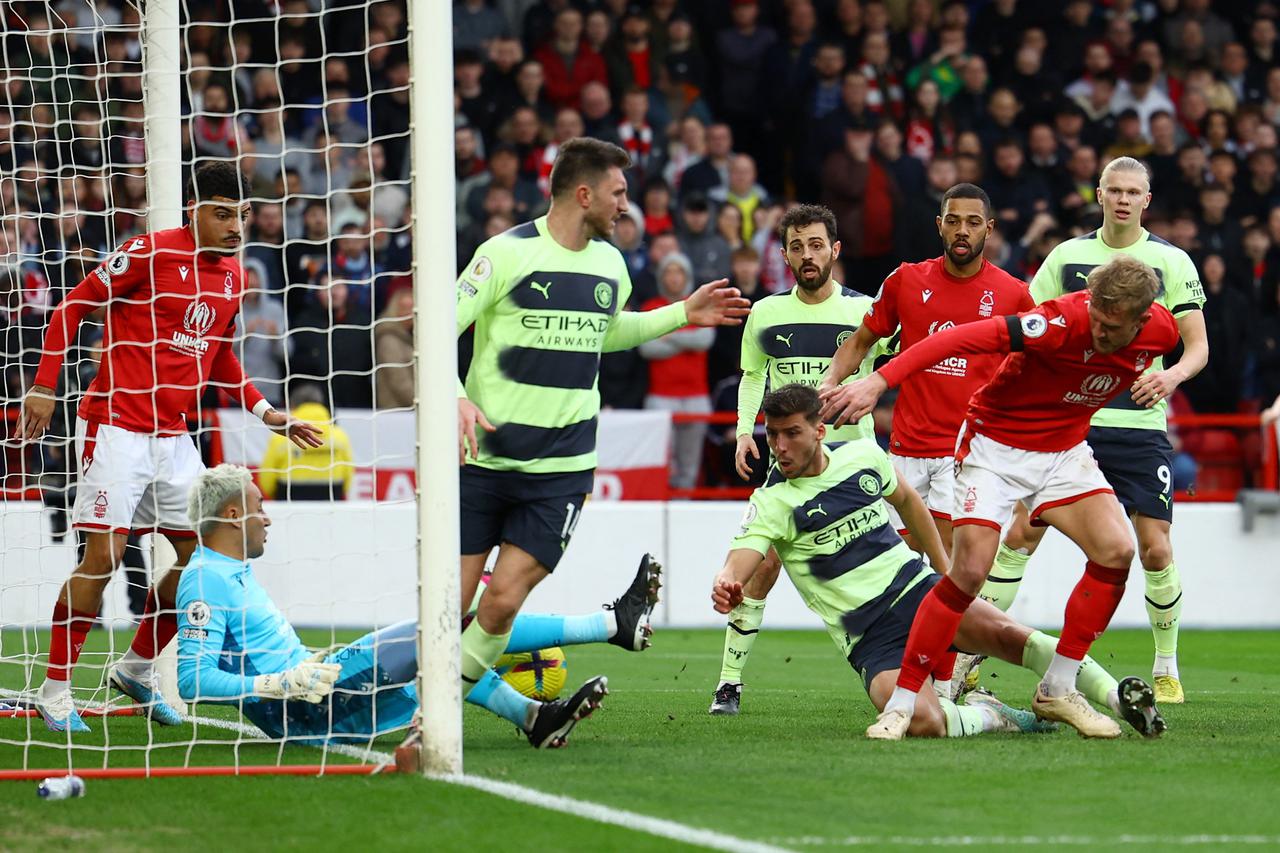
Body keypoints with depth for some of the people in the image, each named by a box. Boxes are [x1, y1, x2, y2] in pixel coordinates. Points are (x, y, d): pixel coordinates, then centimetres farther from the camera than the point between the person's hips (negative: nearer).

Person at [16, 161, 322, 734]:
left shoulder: (232, 275, 10)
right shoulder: (150, 253, -10)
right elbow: (72, 307, -6)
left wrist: (265, 412, 16)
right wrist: (44, 387, -11)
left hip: (173, 435, 7)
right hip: (116, 425, -7)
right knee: (102, 557, -10)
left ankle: (136, 669, 24)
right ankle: (55, 692, -1)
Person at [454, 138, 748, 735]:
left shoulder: (609, 264, 11)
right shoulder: (508, 253, -8)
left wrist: (683, 314, 27)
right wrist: (455, 398, -26)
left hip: (561, 468, 4)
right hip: (484, 457, -4)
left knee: (503, 600, -10)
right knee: (449, 601, -3)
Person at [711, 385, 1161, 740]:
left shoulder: (863, 455, 4)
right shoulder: (772, 502, -8)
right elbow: (741, 558, -23)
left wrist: (947, 572, 26)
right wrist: (726, 586, -47)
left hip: (918, 586, 3)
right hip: (870, 639, -3)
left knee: (1003, 633, -27)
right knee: (922, 723, -31)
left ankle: (1116, 696, -22)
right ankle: (986, 715, -2)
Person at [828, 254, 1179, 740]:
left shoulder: (1161, 330, -14)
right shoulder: (1066, 321, -32)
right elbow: (964, 338, -38)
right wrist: (880, 379, -45)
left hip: (1064, 449, 5)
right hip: (996, 445, -5)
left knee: (1116, 550, -12)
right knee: (969, 571, -16)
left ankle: (1057, 691, 1)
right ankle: (901, 703, -6)